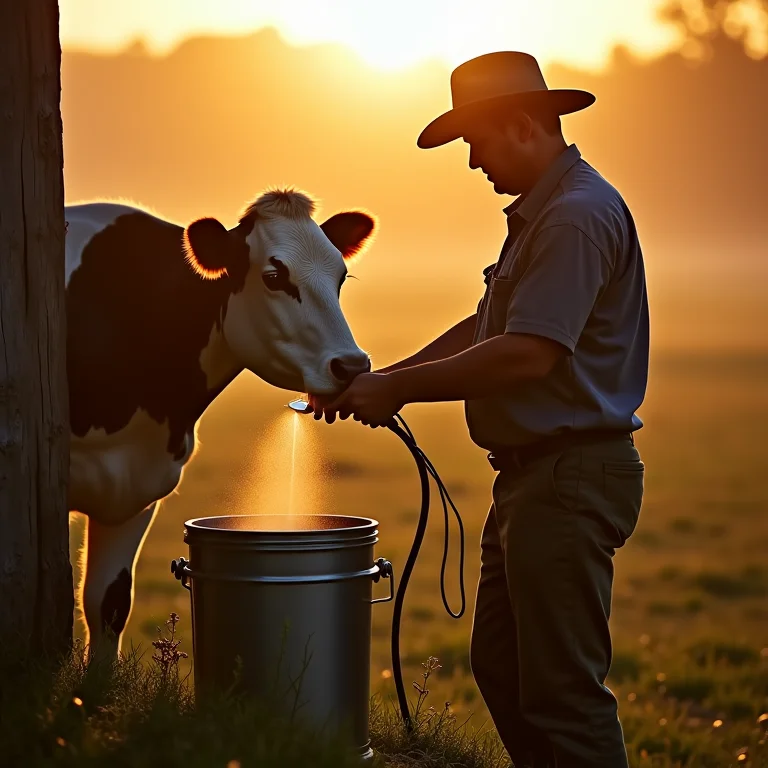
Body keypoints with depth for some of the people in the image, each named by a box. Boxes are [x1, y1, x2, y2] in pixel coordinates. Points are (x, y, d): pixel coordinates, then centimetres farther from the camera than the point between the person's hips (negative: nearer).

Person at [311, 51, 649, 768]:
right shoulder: (539, 214, 18)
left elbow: (528, 354, -24)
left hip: (571, 474, -11)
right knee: (500, 664, 16)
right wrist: (386, 379, 10)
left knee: (563, 687, -6)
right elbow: (483, 328, 20)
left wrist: (401, 388, -16)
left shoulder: (579, 215, -17)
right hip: (533, 475, 11)